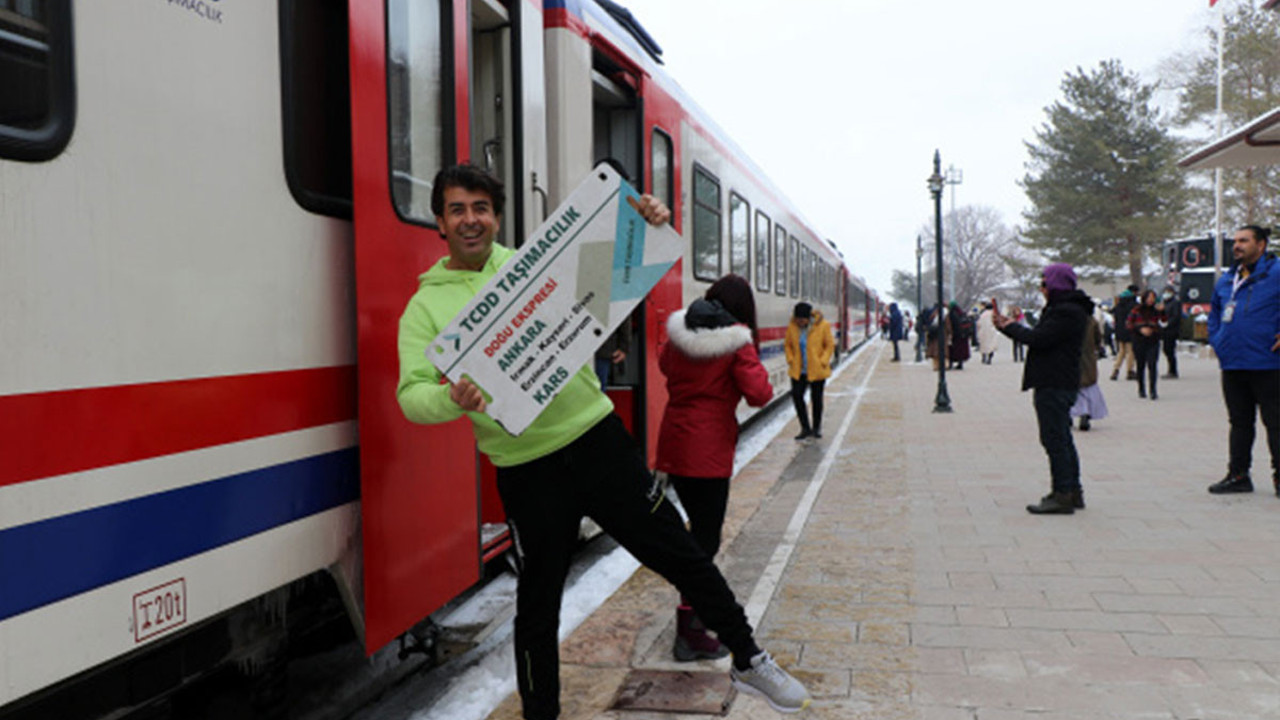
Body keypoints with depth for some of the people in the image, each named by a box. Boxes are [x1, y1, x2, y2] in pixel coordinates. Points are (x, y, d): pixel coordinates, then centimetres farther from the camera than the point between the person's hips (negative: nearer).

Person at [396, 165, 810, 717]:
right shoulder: (426, 307, 1)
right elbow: (411, 394, -8)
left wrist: (645, 227, -9)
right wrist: (453, 399, -31)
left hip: (597, 438, 2)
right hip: (526, 471, -1)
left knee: (678, 552, 8)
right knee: (537, 604, 12)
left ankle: (749, 661, 26)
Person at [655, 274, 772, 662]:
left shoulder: (679, 332, 6)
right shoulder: (737, 342, -11)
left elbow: (664, 364, 24)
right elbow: (758, 394, -17)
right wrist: (757, 370, 2)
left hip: (674, 445, 7)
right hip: (708, 452, -7)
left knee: (700, 529, 22)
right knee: (706, 539, 0)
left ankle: (697, 606, 33)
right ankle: (689, 632, 2)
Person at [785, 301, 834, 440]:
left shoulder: (822, 326, -11)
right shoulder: (792, 326, -4)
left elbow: (830, 345, -2)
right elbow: (787, 345, 10)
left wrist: (823, 361, -10)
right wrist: (790, 360, -1)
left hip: (817, 371, -2)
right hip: (798, 371, 2)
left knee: (816, 398, 7)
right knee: (796, 396, -5)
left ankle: (816, 428, 24)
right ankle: (805, 428, 9)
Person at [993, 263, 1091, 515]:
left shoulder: (1066, 312, -16)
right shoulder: (1067, 309, 18)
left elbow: (1038, 338, -22)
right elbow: (1041, 337, 16)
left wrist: (1010, 327, -5)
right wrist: (1009, 326, 11)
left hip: (1054, 386, -11)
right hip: (1058, 383, 11)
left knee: (1055, 439, -9)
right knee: (1062, 438, 15)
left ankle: (1063, 495, -7)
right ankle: (1072, 491, 23)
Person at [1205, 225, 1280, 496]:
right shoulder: (1226, 280, 15)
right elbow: (1214, 312, 30)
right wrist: (1216, 339, 16)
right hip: (1232, 365, 7)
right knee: (1240, 422, 14)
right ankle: (1238, 475, 21)